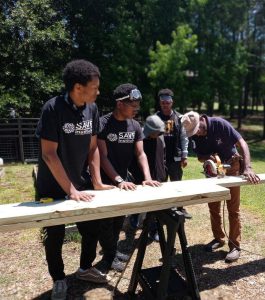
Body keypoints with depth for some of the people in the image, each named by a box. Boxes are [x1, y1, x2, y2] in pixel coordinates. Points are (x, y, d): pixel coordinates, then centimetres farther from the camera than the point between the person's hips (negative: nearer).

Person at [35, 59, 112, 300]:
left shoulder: (92, 109, -4)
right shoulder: (53, 108, -20)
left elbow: (93, 148, 2)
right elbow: (48, 154, -21)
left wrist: (97, 181, -4)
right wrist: (70, 190, -22)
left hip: (82, 183, 5)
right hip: (52, 187, -5)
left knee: (93, 228, 11)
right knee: (55, 235, 9)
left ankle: (85, 268, 38)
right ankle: (59, 280, 34)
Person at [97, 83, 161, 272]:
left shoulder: (135, 126, 0)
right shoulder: (103, 124, -17)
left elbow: (140, 153, -4)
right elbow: (103, 156, -20)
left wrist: (148, 177, -19)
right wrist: (118, 180, -29)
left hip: (124, 180, 6)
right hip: (105, 181, -5)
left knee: (119, 219, 16)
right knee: (106, 220, 4)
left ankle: (113, 250, 35)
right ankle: (109, 257, 23)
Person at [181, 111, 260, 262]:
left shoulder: (220, 124, -26)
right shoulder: (195, 135, -13)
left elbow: (242, 143, -29)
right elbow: (200, 157, -4)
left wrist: (248, 167, -42)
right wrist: (208, 158, -28)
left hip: (231, 166, -4)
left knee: (233, 209, 1)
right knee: (213, 207, 12)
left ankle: (235, 246, 14)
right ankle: (218, 238, 29)